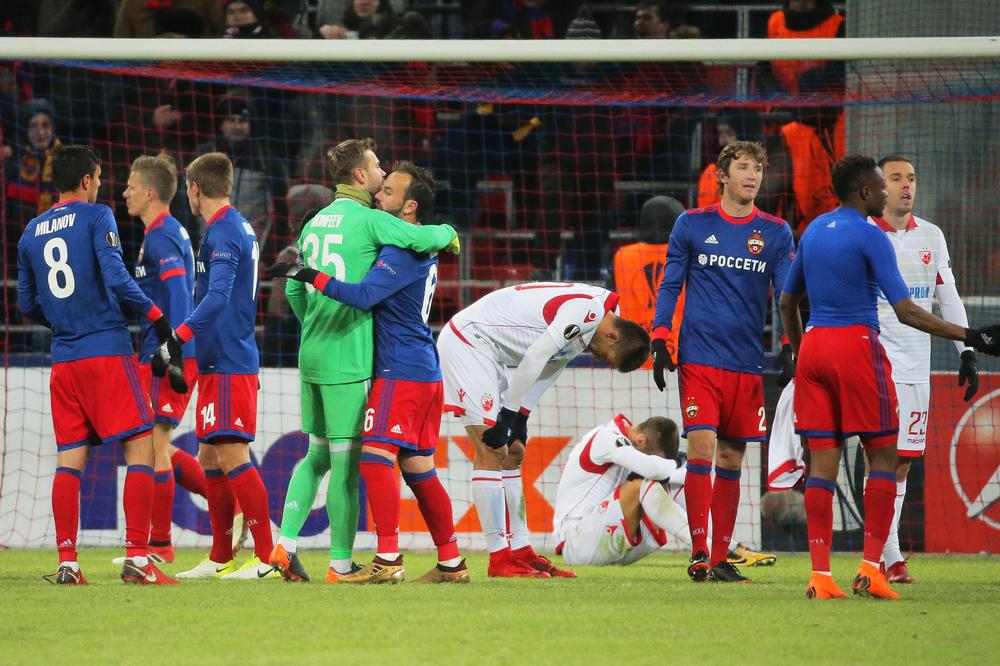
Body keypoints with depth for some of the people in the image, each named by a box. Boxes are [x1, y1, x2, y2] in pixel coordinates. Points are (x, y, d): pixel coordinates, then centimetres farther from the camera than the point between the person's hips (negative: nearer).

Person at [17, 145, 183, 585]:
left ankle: (66, 563, 3)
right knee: (141, 448, -3)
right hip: (107, 350, -6)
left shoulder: (31, 233, 13)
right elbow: (116, 278, -16)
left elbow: (27, 304, 18)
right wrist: (157, 318, -9)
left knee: (69, 459, 8)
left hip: (63, 359, 6)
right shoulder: (96, 217, -4)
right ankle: (136, 558, -11)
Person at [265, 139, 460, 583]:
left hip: (311, 355, 8)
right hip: (349, 359, -8)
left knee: (317, 455, 16)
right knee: (345, 461, -2)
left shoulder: (315, 222, 14)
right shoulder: (368, 220, -9)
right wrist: (447, 233, 5)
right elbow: (423, 238, -18)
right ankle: (341, 564, 0)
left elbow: (294, 289, 20)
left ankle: (285, 543, 5)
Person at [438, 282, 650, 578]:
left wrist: (520, 418, 7)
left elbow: (548, 367, 13)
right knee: (493, 452, -12)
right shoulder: (589, 309, -21)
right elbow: (535, 357, -25)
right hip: (466, 342, -11)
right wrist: (507, 417, -19)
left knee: (512, 454, 11)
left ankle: (521, 553, 15)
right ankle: (500, 559, -12)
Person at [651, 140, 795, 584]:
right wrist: (660, 341, 1)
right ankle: (699, 553, -11)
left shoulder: (776, 233, 7)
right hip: (699, 358, -2)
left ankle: (721, 558, 12)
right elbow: (670, 285, 9)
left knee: (731, 459, 6)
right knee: (701, 447, -13)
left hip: (748, 363, 2)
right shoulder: (692, 225, 5)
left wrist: (786, 346, -7)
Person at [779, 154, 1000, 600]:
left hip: (813, 346, 6)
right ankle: (870, 569, -4)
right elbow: (905, 312, -13)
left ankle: (820, 575, -3)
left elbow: (787, 302, 21)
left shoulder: (812, 232, 14)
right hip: (856, 344, -6)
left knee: (822, 461, 4)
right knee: (883, 457, 3)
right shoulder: (870, 236, -8)